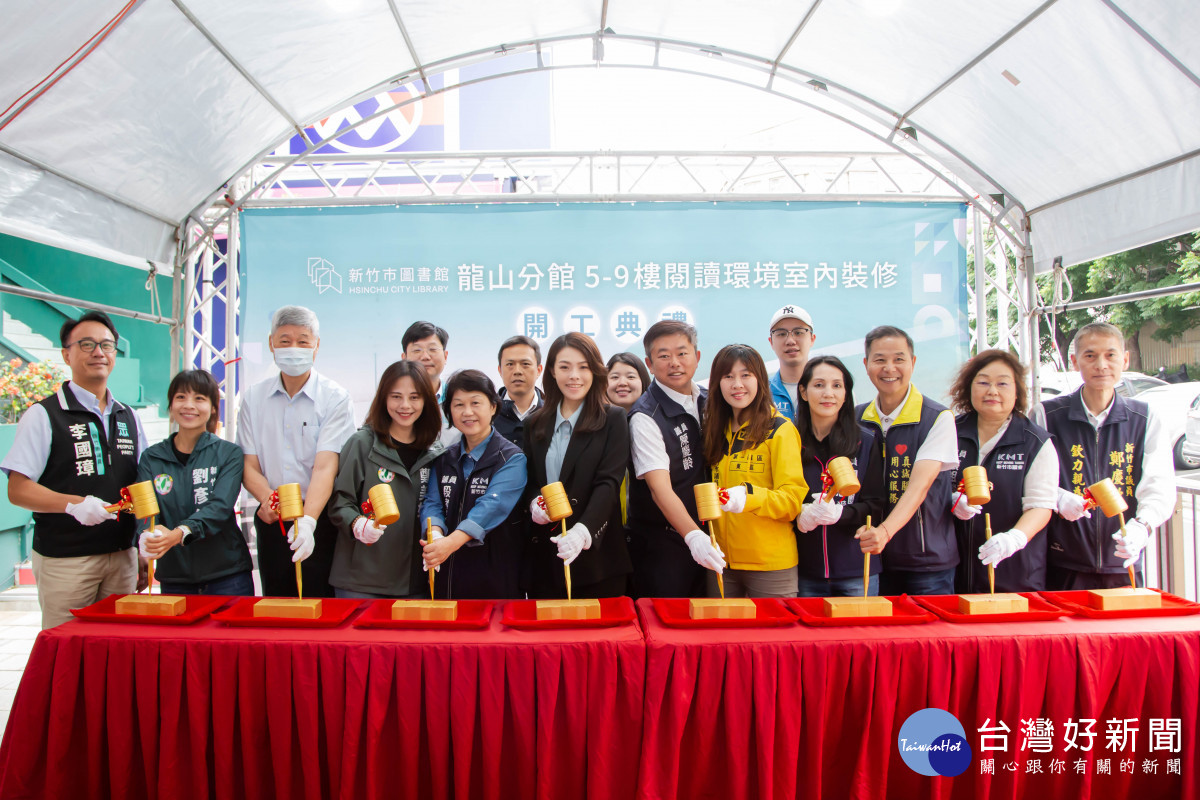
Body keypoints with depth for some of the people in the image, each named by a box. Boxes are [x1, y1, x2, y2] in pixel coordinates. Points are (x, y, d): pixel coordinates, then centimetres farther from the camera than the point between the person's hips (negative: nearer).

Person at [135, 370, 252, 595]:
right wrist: (148, 536, -29)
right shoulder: (151, 458, 6)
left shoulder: (229, 453, -2)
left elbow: (220, 506, -15)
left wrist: (181, 532, -33)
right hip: (173, 579, 2)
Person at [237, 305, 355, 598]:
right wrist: (268, 498, -18)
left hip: (318, 520, -3)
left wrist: (307, 520, -31)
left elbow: (325, 466, -17)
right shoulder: (254, 397, 6)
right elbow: (249, 466, 3)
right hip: (271, 522, 4)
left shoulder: (335, 398, -7)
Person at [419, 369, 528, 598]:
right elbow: (432, 502, 2)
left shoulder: (512, 458, -8)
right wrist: (435, 534, -21)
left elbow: (493, 505, -21)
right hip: (447, 573, 4)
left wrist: (452, 542, -35)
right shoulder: (444, 459, 10)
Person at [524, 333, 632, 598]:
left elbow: (609, 483, -12)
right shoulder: (537, 424, 11)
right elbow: (529, 479, 16)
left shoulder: (613, 420, -2)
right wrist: (534, 502, -7)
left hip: (596, 550, -3)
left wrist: (583, 531, -27)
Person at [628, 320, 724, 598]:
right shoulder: (645, 417, -16)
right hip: (662, 547, -6)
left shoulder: (707, 401, 5)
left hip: (704, 536, 6)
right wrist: (693, 536, -38)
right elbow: (660, 488, -24)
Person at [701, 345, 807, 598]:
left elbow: (794, 498, -13)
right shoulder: (716, 430, 11)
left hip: (770, 564, -5)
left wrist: (749, 495, -29)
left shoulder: (780, 430, -6)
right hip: (722, 560, 5)